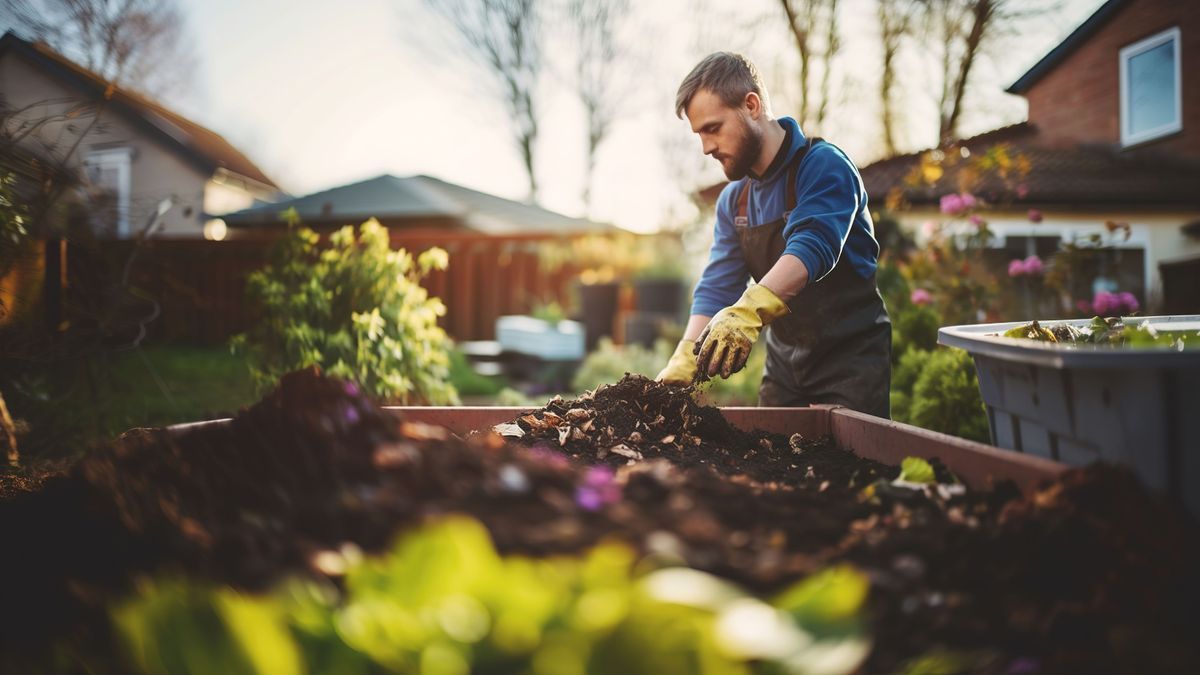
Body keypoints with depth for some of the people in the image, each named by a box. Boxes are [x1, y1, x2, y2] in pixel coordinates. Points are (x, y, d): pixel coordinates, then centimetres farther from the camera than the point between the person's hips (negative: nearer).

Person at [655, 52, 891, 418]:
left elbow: (812, 246, -33)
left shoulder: (824, 166, -16)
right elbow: (716, 287, 0)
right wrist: (684, 360, -16)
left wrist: (748, 309, -49)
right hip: (783, 366, 6)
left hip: (850, 359, -6)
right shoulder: (733, 201, 7)